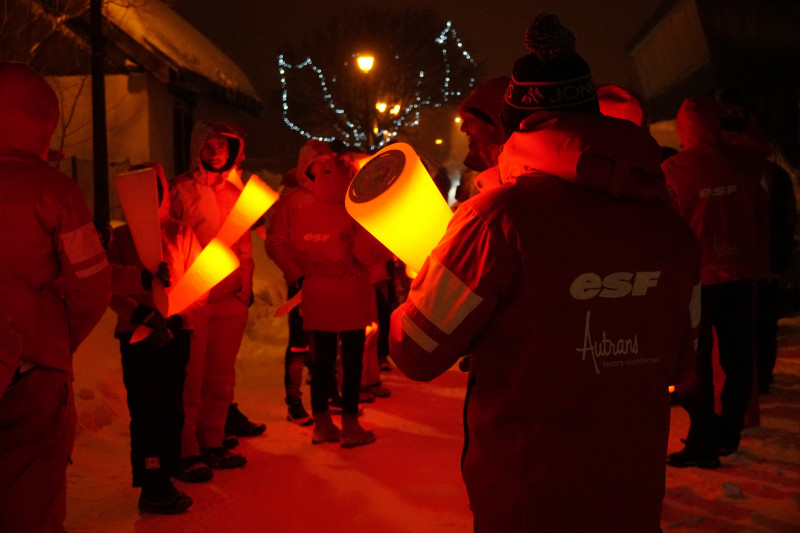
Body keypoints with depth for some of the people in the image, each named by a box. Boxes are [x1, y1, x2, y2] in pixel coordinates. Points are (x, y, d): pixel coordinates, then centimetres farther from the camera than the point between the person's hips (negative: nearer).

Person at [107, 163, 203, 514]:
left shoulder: (181, 232, 7)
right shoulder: (121, 236, 8)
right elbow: (110, 282, -4)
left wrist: (175, 317, -15)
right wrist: (141, 290, -22)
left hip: (175, 331, 1)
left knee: (171, 406, 3)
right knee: (147, 406, -5)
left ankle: (162, 479, 14)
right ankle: (153, 486, 3)